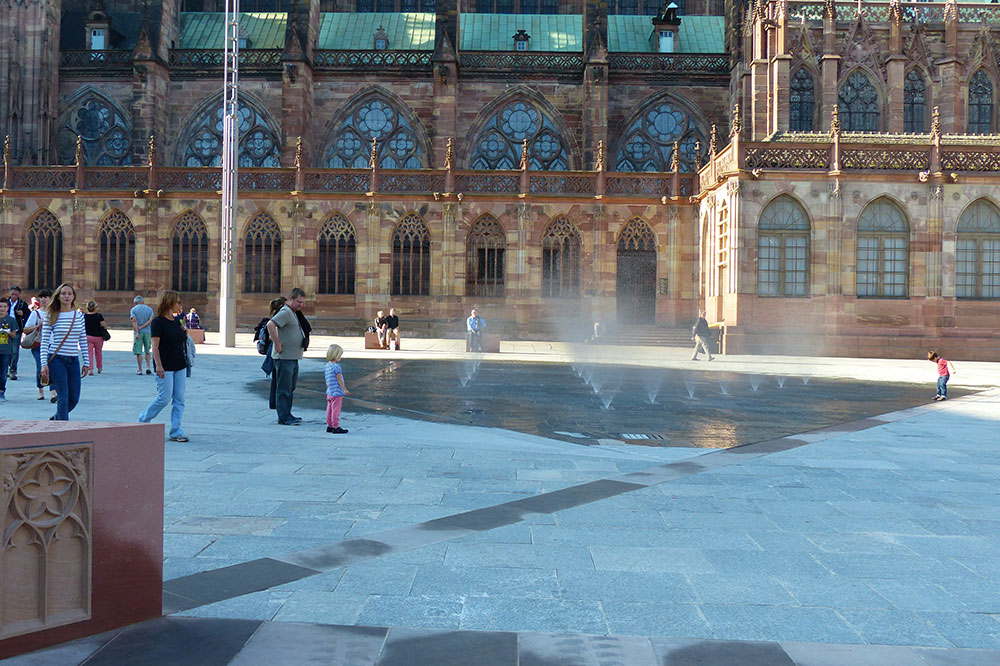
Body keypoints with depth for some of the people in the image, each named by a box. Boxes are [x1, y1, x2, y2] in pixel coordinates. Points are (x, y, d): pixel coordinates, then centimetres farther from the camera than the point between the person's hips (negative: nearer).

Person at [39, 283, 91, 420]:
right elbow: (44, 342, -2)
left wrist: (86, 362, 9)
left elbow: (83, 341, 12)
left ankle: (56, 419, 33)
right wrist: (44, 364, -9)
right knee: (63, 397, -9)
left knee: (74, 398, 7)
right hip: (56, 359, -4)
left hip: (74, 360, 4)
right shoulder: (50, 316, -2)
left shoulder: (79, 316, 8)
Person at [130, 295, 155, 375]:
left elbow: (134, 321, -10)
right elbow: (151, 320, -5)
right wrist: (141, 327, -7)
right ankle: (148, 367, 2)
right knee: (147, 351, 14)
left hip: (138, 333, -2)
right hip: (147, 332, 2)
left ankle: (140, 370, 1)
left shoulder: (133, 309, 1)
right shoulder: (149, 309, 8)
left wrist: (137, 332, -16)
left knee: (138, 352, 1)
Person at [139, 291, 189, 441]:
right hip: (165, 367, -7)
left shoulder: (177, 320, 13)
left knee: (179, 400, 3)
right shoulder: (158, 322, -9)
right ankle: (142, 420, 17)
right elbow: (155, 346, -14)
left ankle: (176, 432, 6)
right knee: (164, 398, -6)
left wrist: (185, 332, 3)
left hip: (180, 366, 7)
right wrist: (158, 365, -21)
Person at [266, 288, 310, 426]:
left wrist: (305, 341, 21)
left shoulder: (294, 313, 17)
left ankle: (287, 415, 22)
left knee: (290, 388, 15)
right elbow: (270, 325, -30)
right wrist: (277, 345, -26)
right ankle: (284, 417, -4)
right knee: (284, 389, -6)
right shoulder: (285, 312, -14)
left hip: (293, 357, 10)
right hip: (284, 357, -10)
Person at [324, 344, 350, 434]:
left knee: (330, 409, 14)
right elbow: (339, 379, -17)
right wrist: (345, 390, -14)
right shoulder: (336, 366, -17)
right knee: (336, 410, -4)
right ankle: (336, 427, -1)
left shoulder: (327, 366, 10)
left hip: (329, 392, 9)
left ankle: (329, 426, 20)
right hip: (337, 393, -9)